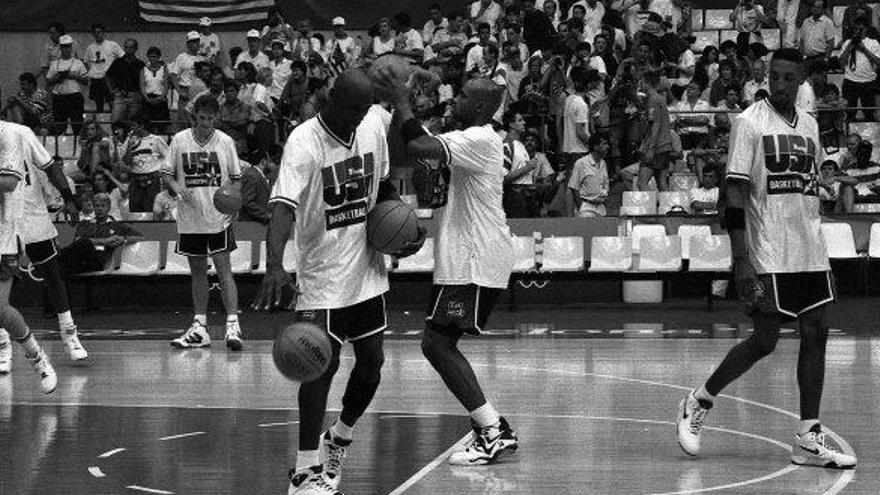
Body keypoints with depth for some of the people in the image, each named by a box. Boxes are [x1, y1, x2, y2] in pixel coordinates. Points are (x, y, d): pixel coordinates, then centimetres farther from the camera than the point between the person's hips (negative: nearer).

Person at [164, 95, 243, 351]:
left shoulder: (225, 142, -1)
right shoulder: (179, 140, 1)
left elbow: (237, 179, 6)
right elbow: (167, 175, 5)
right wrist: (176, 187, -16)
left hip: (218, 217, -2)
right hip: (190, 219, 2)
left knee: (224, 269, -9)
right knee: (198, 272, 10)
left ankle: (233, 325, -11)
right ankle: (200, 328, 16)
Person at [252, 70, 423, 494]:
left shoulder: (374, 124, 0)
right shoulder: (304, 142, -20)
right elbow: (283, 206, -32)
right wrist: (274, 266, -47)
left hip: (367, 269, 6)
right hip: (323, 275, -6)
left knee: (371, 363, 10)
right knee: (322, 364, -13)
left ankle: (340, 438, 35)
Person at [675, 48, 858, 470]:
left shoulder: (809, 126, 13)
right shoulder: (751, 122, -7)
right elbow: (736, 194, -12)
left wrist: (817, 244, 17)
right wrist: (740, 259, -18)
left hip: (809, 252, 6)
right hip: (768, 255, -6)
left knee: (815, 335, 1)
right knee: (764, 340, -6)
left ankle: (809, 439, 4)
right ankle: (698, 403, 14)